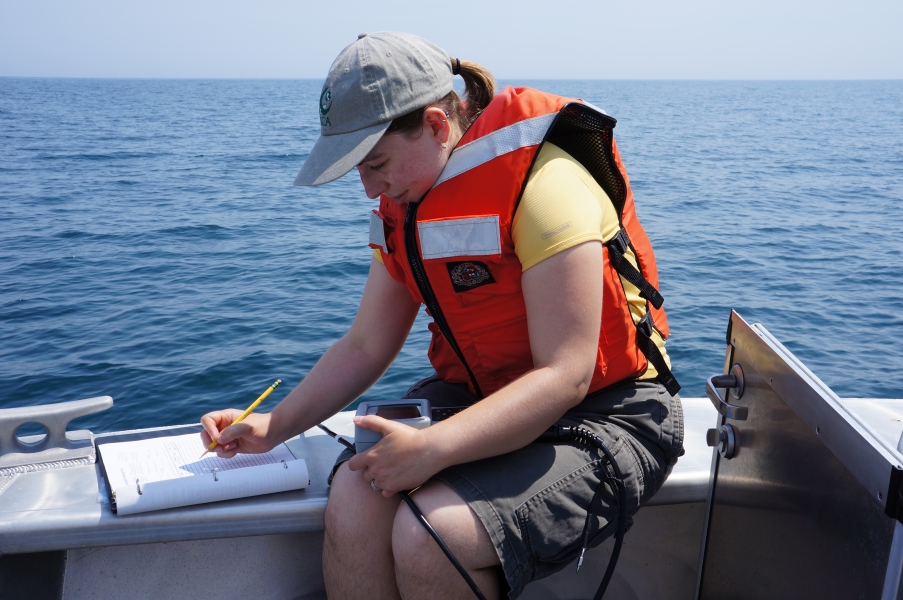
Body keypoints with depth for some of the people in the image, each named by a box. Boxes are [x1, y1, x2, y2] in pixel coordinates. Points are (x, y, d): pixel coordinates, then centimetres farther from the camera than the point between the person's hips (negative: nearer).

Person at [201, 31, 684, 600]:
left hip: (603, 414, -6)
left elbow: (564, 377, -25)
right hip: (475, 395, 6)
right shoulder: (406, 201, 4)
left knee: (430, 532, -29)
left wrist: (431, 450, -33)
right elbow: (364, 348, 9)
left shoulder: (542, 184, -21)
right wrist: (273, 426, -1)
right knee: (356, 495, -22)